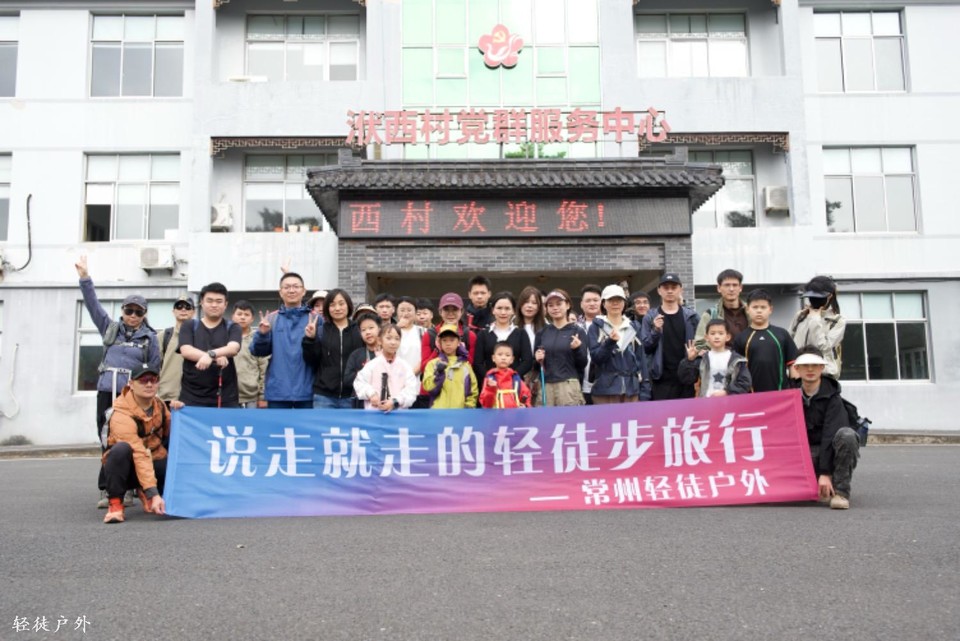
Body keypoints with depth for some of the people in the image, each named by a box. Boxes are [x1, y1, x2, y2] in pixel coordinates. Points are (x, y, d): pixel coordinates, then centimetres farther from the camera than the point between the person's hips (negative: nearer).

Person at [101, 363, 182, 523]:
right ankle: (115, 503, -20)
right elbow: (139, 455, -34)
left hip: (155, 462, 7)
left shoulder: (158, 404, -2)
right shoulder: (122, 415, -24)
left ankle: (143, 493, 10)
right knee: (121, 449, -38)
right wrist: (153, 493, -40)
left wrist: (177, 414, -13)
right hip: (129, 467, -6)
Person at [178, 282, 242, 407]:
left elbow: (233, 348, -12)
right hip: (192, 397, 0)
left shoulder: (232, 328, 8)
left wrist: (211, 354, -31)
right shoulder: (189, 327, 10)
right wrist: (217, 358, -20)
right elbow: (186, 351, -7)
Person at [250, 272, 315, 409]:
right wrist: (262, 334, -15)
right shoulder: (271, 319, 7)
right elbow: (258, 351, 4)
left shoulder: (315, 319, 3)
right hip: (278, 391, 1)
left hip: (307, 391, -1)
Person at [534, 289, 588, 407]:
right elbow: (535, 364, 16)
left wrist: (577, 349, -17)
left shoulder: (577, 332, 3)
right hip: (545, 386, 3)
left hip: (569, 385, -2)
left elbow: (583, 363, 0)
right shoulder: (542, 332, 11)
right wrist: (538, 359, -5)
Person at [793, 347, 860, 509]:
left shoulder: (832, 397, -14)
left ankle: (840, 491, -23)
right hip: (810, 451, 4)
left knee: (846, 435, -36)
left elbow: (830, 435, -22)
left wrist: (825, 473, -28)